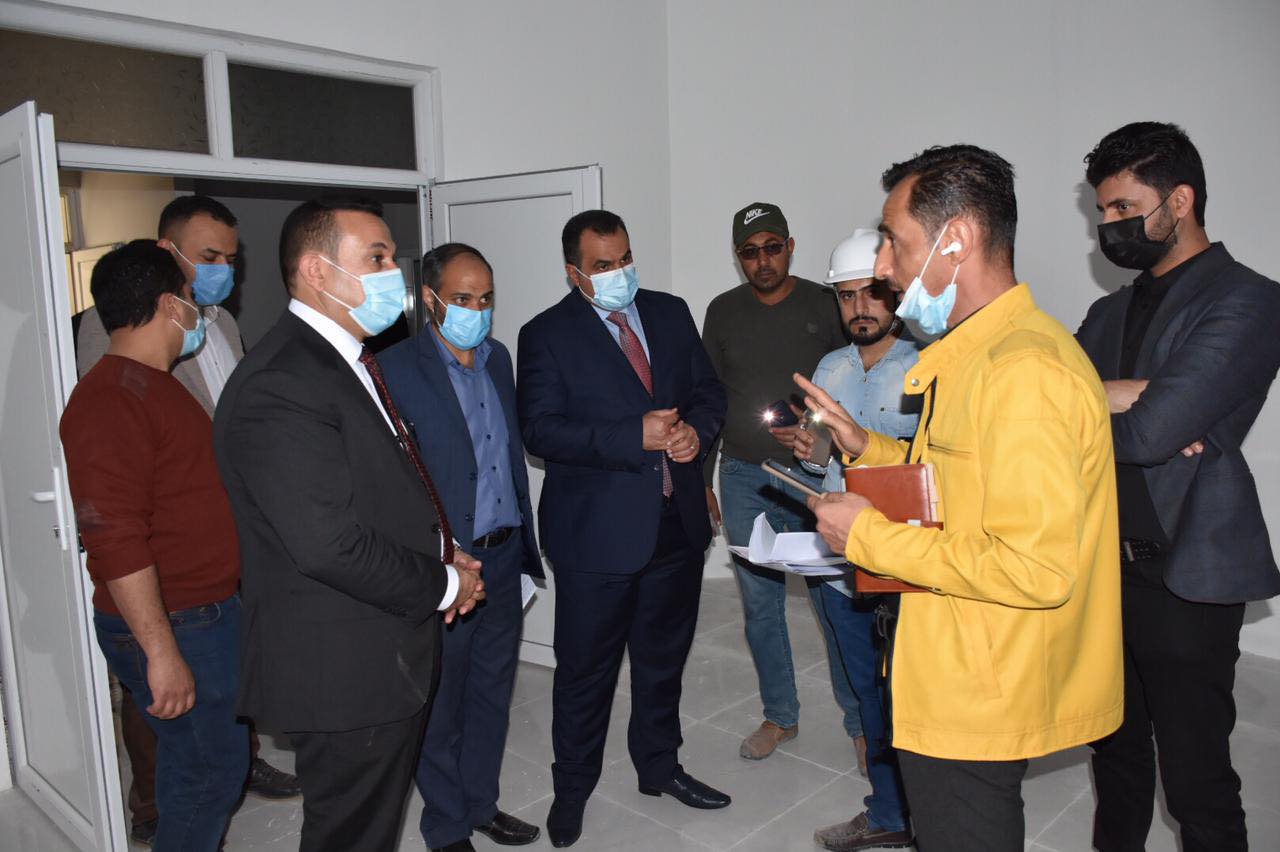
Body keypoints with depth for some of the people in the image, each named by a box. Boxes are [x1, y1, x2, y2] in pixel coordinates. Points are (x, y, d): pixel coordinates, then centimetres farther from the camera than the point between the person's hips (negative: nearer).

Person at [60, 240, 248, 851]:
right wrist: (161, 652, -24)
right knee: (209, 773, 2)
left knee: (206, 764, 19)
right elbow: (115, 542, -25)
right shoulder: (110, 401, -20)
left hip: (208, 612, 10)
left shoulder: (155, 386, 13)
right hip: (171, 628, -10)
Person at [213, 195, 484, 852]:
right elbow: (330, 545, -28)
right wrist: (444, 584, -14)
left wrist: (444, 552, 4)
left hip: (390, 661, 10)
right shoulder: (278, 386, -23)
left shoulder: (349, 362, 11)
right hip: (344, 675, -10)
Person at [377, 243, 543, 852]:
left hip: (504, 557, 7)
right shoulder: (397, 369, -14)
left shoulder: (497, 358, 8)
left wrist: (525, 544, 14)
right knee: (442, 704, 11)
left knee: (492, 692, 20)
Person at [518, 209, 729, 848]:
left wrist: (695, 430, -12)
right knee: (585, 671, 9)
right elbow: (540, 429, -17)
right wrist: (636, 436, -24)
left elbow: (708, 389, 11)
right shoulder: (547, 334, -7)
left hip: (677, 524, 5)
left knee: (663, 658, 21)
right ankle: (571, 790, 31)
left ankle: (659, 765, 42)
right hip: (596, 532, -5)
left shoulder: (670, 313, 8)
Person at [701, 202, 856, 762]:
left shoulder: (824, 305, -1)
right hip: (745, 480, 3)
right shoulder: (723, 312, 6)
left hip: (816, 475, -2)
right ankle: (780, 716, 29)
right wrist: (701, 480, 10)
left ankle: (860, 721, 20)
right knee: (760, 606, 11)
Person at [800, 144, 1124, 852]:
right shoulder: (978, 351, 9)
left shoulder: (1025, 371, -25)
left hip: (979, 707, -10)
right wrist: (866, 448, 10)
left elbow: (1038, 568, -29)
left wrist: (872, 536, -22)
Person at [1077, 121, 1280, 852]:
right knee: (1118, 754, 20)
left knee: (1196, 779, 5)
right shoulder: (1114, 311, 12)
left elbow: (1155, 430, -24)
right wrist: (1111, 398, -16)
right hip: (1109, 566, 7)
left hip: (1185, 577, -7)